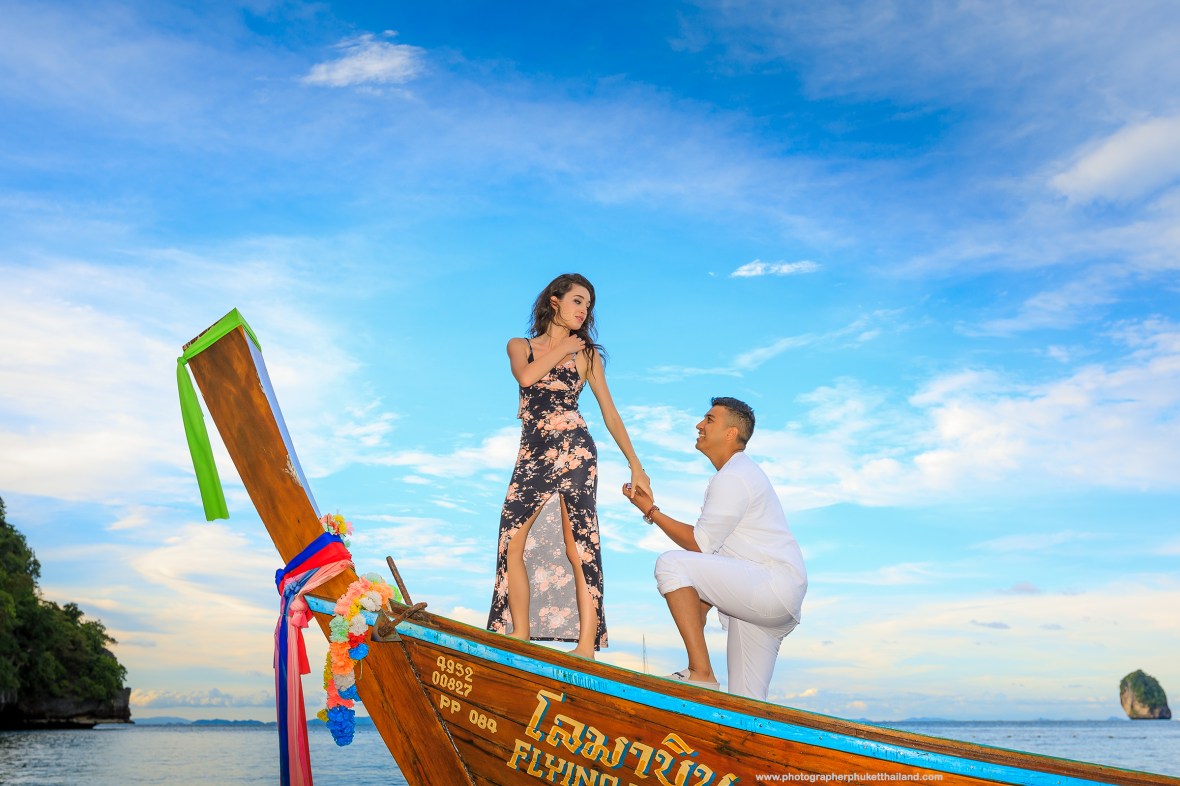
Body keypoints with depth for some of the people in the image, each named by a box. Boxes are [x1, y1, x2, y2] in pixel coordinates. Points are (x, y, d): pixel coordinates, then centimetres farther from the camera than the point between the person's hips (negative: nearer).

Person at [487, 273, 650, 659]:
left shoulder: (586, 353, 13)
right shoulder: (519, 346, 15)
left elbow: (609, 412, 9)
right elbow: (525, 375, -9)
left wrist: (635, 465, 4)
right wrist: (562, 349, 1)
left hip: (573, 450, -2)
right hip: (532, 455, 2)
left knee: (577, 547, -9)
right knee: (512, 544, -5)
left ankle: (587, 645, -10)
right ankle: (520, 637, 4)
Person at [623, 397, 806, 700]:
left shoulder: (732, 478, -9)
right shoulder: (743, 471, 24)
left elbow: (700, 544, -12)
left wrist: (651, 511, -6)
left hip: (773, 583, -11)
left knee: (672, 563, -21)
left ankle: (701, 672, -23)